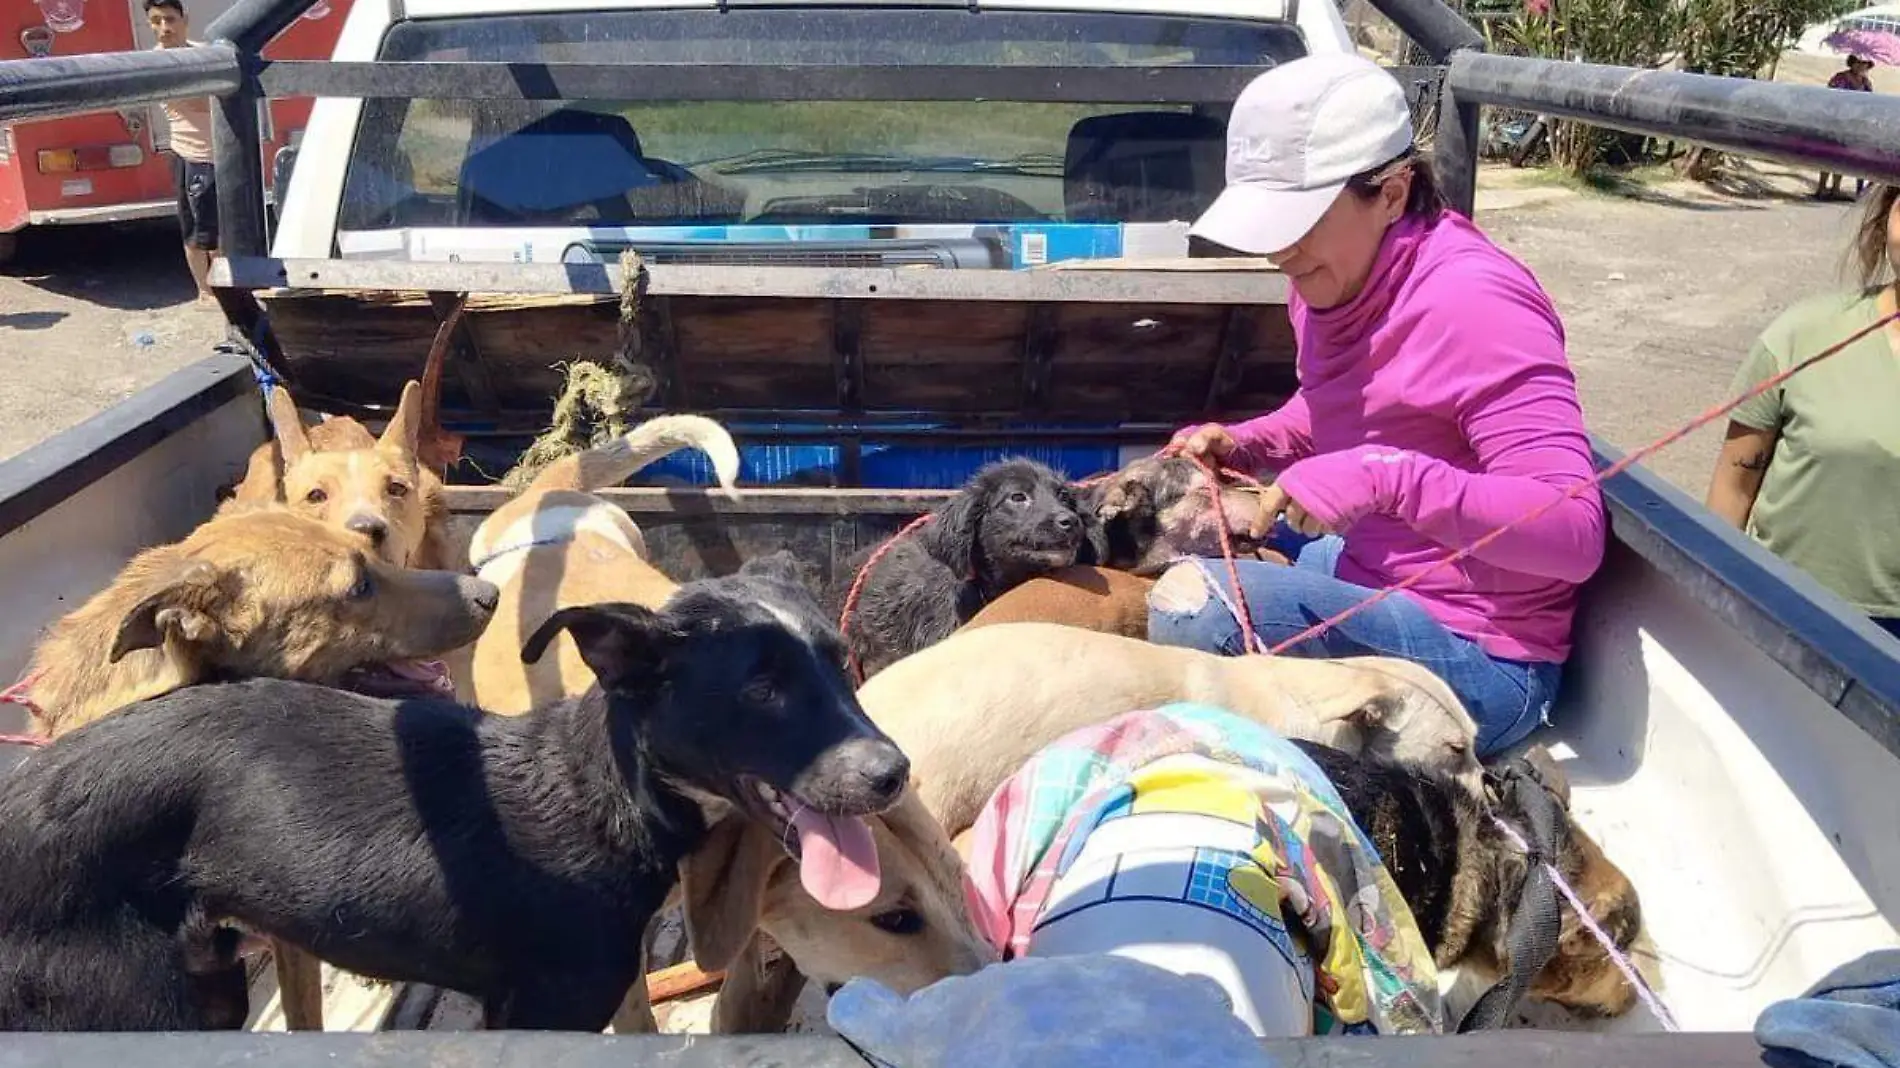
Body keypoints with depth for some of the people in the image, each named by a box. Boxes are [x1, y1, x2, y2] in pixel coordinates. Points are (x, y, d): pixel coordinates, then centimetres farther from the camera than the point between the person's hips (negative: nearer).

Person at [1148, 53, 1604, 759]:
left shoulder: (1469, 302, -23)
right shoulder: (1335, 279, 1)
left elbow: (1577, 531, -28)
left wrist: (1389, 477, -39)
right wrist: (1243, 444, 4)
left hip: (1478, 662, -9)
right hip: (1364, 578, 9)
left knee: (1192, 602, -27)